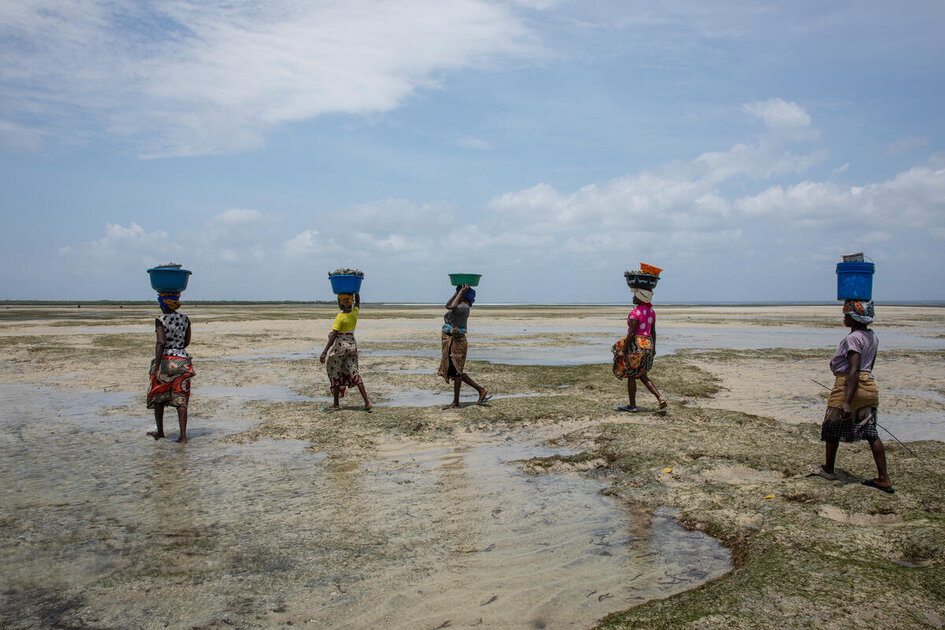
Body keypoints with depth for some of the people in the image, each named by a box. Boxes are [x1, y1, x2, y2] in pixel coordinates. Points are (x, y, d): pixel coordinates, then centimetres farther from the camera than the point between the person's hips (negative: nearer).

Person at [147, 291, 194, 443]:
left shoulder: (160, 320, -9)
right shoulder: (185, 319, 5)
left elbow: (161, 342, -19)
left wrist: (157, 367, -19)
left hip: (164, 361, -3)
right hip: (183, 360, 3)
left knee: (158, 397, 17)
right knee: (181, 400, 4)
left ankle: (160, 431, 28)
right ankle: (183, 436, -3)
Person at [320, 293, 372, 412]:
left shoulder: (340, 317, -15)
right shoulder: (354, 313, 1)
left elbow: (333, 336, -18)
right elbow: (358, 302, 24)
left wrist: (325, 352, -17)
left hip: (340, 345, -6)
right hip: (352, 344, 6)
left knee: (335, 375, 7)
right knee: (354, 373, 7)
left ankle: (336, 404, 15)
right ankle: (367, 403, 0)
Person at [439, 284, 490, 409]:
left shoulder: (464, 307, -15)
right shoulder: (461, 306, 14)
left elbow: (452, 307, -33)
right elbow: (447, 306, 30)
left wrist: (461, 292, -22)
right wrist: (458, 292, 22)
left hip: (456, 342, -10)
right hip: (450, 341, 10)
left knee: (456, 372, -1)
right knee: (456, 372, 14)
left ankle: (456, 402, 8)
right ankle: (481, 390, 17)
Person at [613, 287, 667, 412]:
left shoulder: (635, 312, -16)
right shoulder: (651, 311, 9)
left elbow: (631, 333, -19)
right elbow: (653, 332, 14)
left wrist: (623, 350, -17)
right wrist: (653, 348, 22)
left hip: (636, 344, -8)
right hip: (648, 343, 8)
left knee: (630, 375, 4)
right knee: (641, 375, 17)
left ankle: (632, 406, 10)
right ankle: (660, 398, 4)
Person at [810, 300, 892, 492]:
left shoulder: (853, 338, -17)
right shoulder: (873, 337, 10)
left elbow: (854, 371, -23)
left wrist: (847, 402, -26)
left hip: (848, 386, -8)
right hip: (869, 385, 8)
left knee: (832, 429, 10)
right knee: (871, 433, 8)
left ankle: (828, 469, 25)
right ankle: (884, 479, 7)